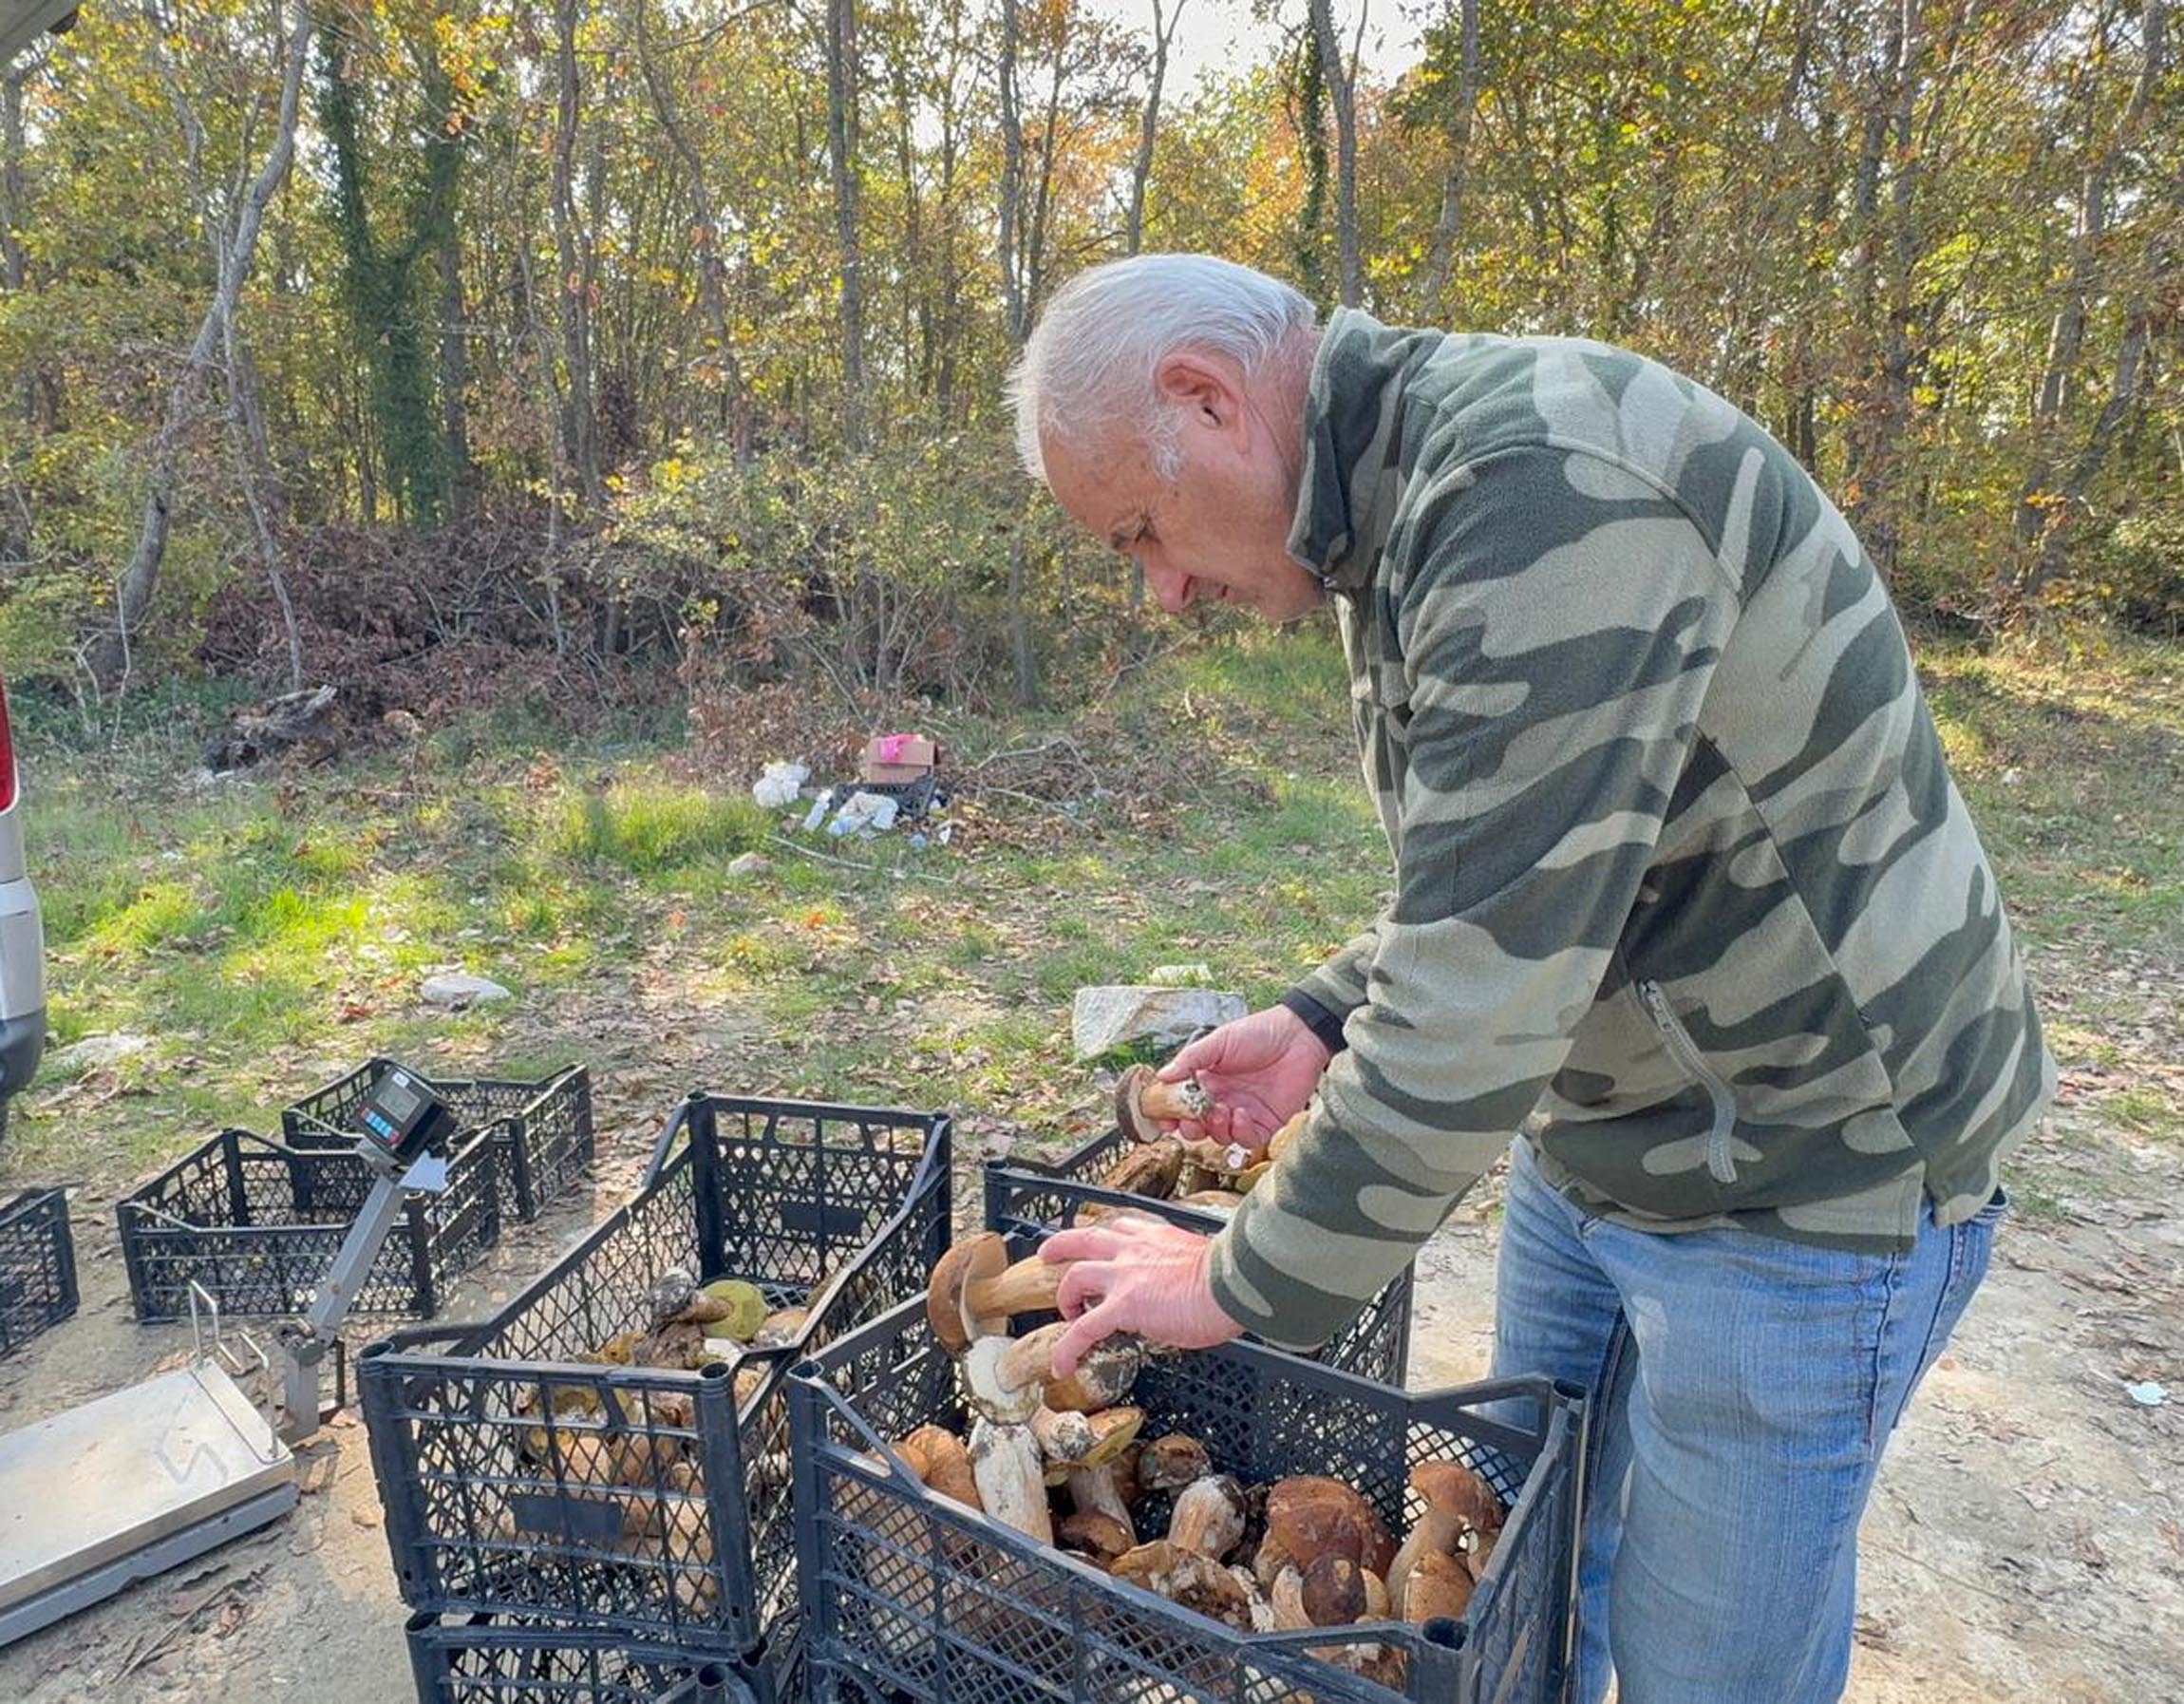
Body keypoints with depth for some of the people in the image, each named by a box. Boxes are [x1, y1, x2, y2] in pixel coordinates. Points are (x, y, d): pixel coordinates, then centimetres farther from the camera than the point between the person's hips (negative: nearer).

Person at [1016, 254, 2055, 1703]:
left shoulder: (1542, 487, -28)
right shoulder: (1397, 510, 4)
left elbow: (1482, 1003, -30)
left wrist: (1245, 1285, -18)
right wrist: (1327, 1018, 2)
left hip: (1804, 1186, -8)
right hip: (1592, 1138, 8)